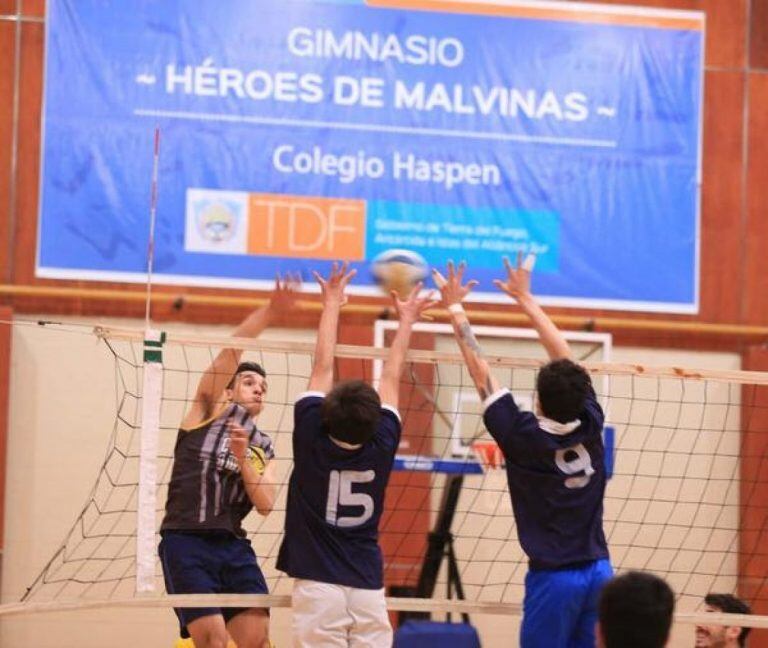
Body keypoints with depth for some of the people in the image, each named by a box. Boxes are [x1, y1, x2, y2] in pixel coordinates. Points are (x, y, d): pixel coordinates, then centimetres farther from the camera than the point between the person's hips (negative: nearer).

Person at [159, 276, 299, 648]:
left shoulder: (262, 448, 20)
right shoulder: (209, 410, 8)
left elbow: (265, 505, 4)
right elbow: (232, 350, -6)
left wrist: (242, 458, -8)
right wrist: (269, 312, -16)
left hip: (233, 546, 5)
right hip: (185, 542, -5)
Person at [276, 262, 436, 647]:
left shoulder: (313, 438, -6)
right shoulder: (381, 446, -1)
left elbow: (322, 368, 5)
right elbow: (391, 378, 12)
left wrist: (332, 304, 15)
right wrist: (406, 322, 25)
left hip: (318, 585, -2)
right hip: (368, 586, 2)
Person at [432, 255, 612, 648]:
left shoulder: (524, 436, -12)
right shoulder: (589, 425, -1)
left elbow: (480, 371, -4)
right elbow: (564, 357, 10)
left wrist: (455, 308, 7)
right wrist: (525, 299, 18)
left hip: (554, 575, -5)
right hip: (598, 571, 5)